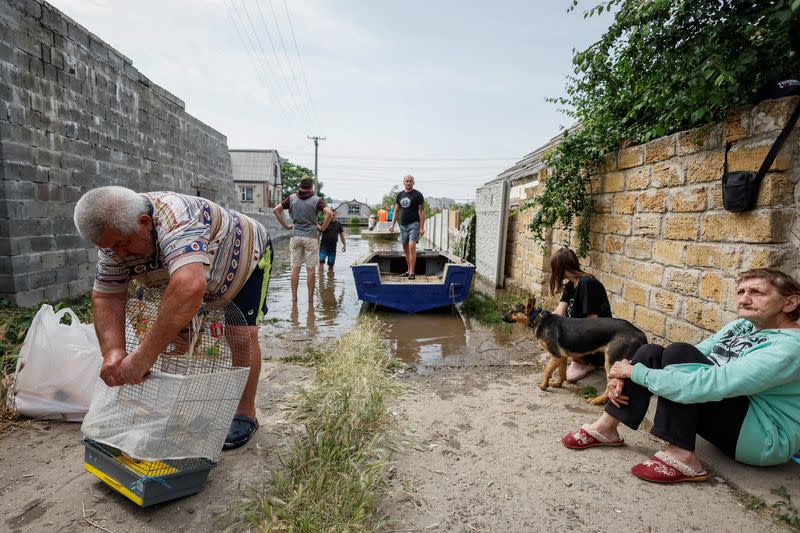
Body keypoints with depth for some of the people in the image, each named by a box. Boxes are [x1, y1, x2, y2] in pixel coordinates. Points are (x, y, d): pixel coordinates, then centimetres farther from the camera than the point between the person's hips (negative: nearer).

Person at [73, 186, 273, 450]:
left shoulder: (175, 219, -43)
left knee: (243, 333, -15)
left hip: (246, 255, -7)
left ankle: (246, 416, 0)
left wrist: (143, 356, -55)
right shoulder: (116, 234, -18)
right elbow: (106, 296, -16)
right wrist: (113, 351, -33)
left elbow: (190, 287, -58)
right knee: (182, 326, -1)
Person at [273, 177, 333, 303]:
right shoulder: (316, 200, -5)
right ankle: (310, 299, 7)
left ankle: (294, 298, 10)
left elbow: (276, 210, 3)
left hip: (296, 236, 3)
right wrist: (323, 227, -6)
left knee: (295, 268, 8)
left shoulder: (292, 198, 5)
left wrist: (286, 225, 7)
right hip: (311, 237, -3)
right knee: (311, 269, 2)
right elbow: (329, 213, -18)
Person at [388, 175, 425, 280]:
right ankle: (408, 270, 19)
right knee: (405, 248, 9)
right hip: (403, 225, 6)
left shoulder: (418, 195, -4)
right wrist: (392, 224, 9)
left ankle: (412, 272, -12)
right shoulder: (400, 194, 11)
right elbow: (396, 210, 17)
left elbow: (422, 211, -6)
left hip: (414, 224, -6)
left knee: (412, 247, -15)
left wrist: (422, 227, -13)